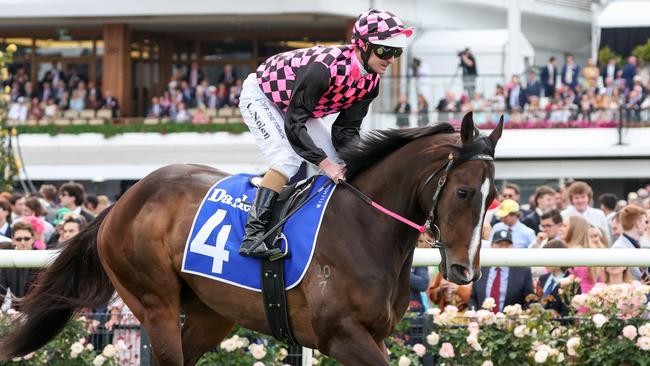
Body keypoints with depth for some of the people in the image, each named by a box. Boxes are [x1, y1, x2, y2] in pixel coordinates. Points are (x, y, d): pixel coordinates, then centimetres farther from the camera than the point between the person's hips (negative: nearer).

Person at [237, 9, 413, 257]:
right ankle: (253, 236, -32)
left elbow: (346, 129, -8)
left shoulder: (371, 82, -14)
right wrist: (325, 164, -39)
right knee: (287, 158, -27)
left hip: (297, 107, 9)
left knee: (338, 162, -1)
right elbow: (294, 124, -37)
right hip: (260, 97, -9)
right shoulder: (326, 67, -40)